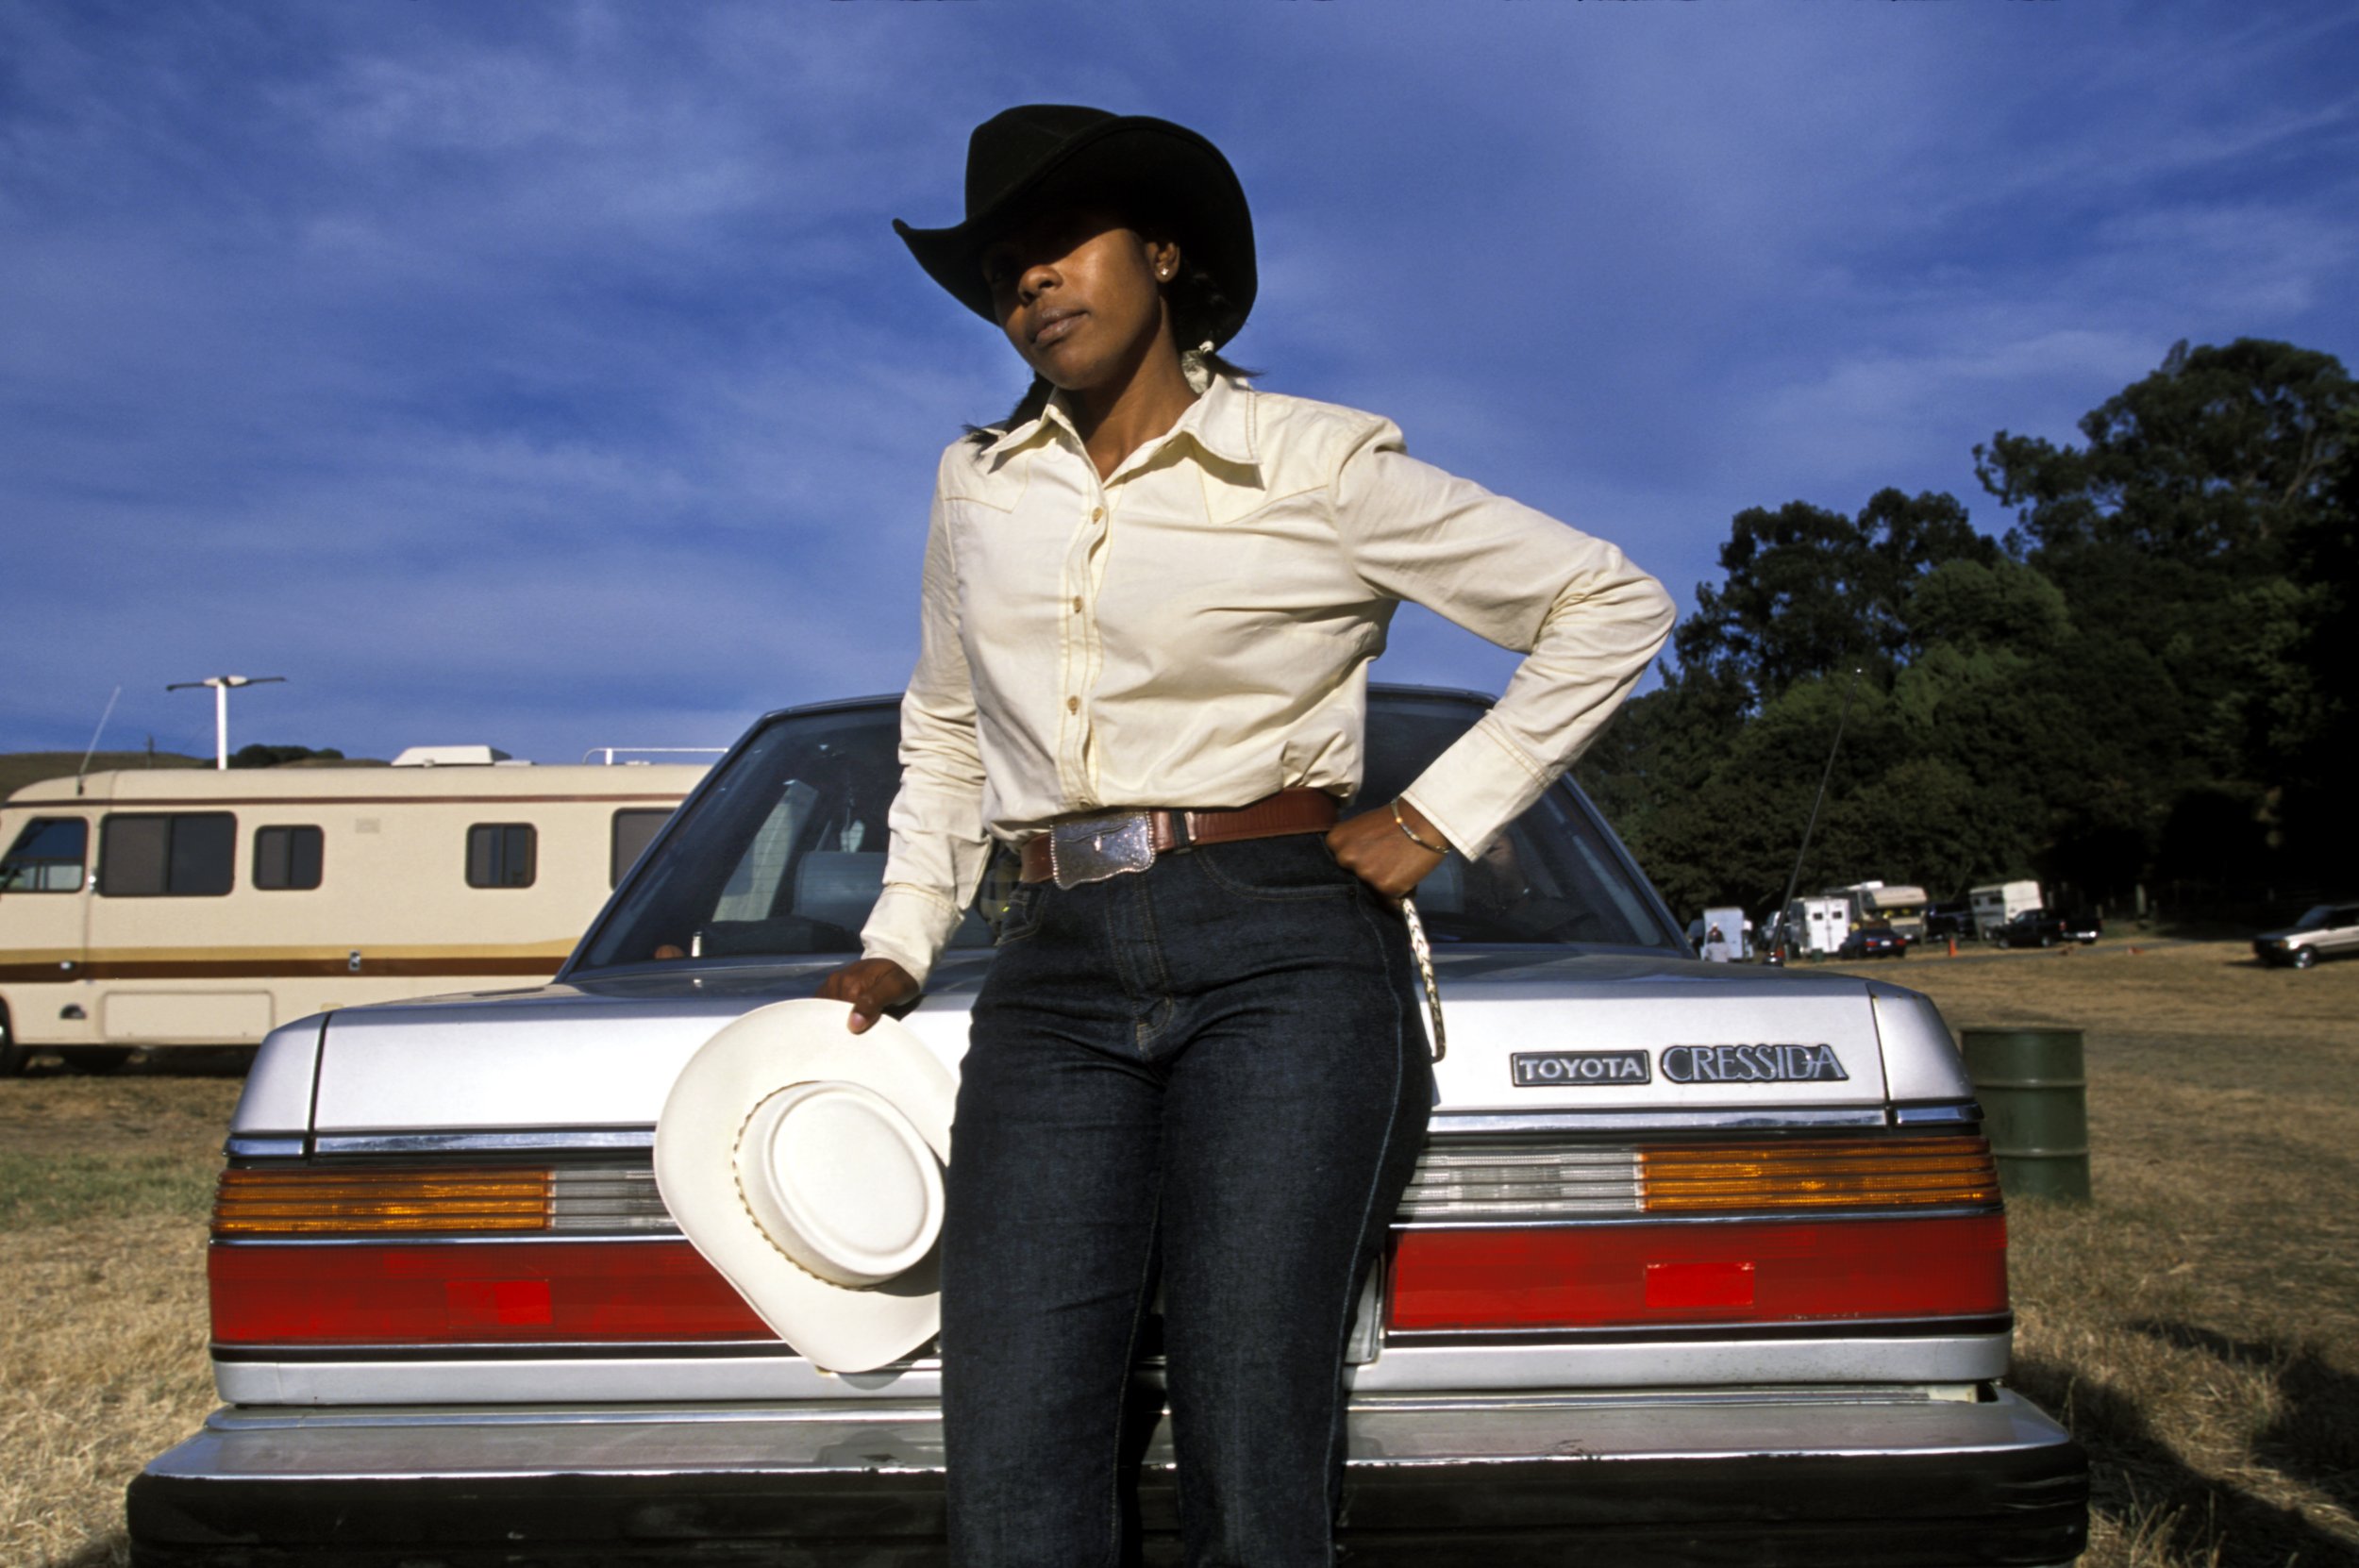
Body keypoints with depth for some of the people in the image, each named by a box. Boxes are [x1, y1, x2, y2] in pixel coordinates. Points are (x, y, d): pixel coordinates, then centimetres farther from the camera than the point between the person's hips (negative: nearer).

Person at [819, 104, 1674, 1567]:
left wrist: (1443, 816, 0)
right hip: (1055, 977, 4)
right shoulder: (976, 486, 16)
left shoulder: (1318, 466, 2)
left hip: (1283, 960, -3)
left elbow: (1614, 606, 6)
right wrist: (901, 941, 17)